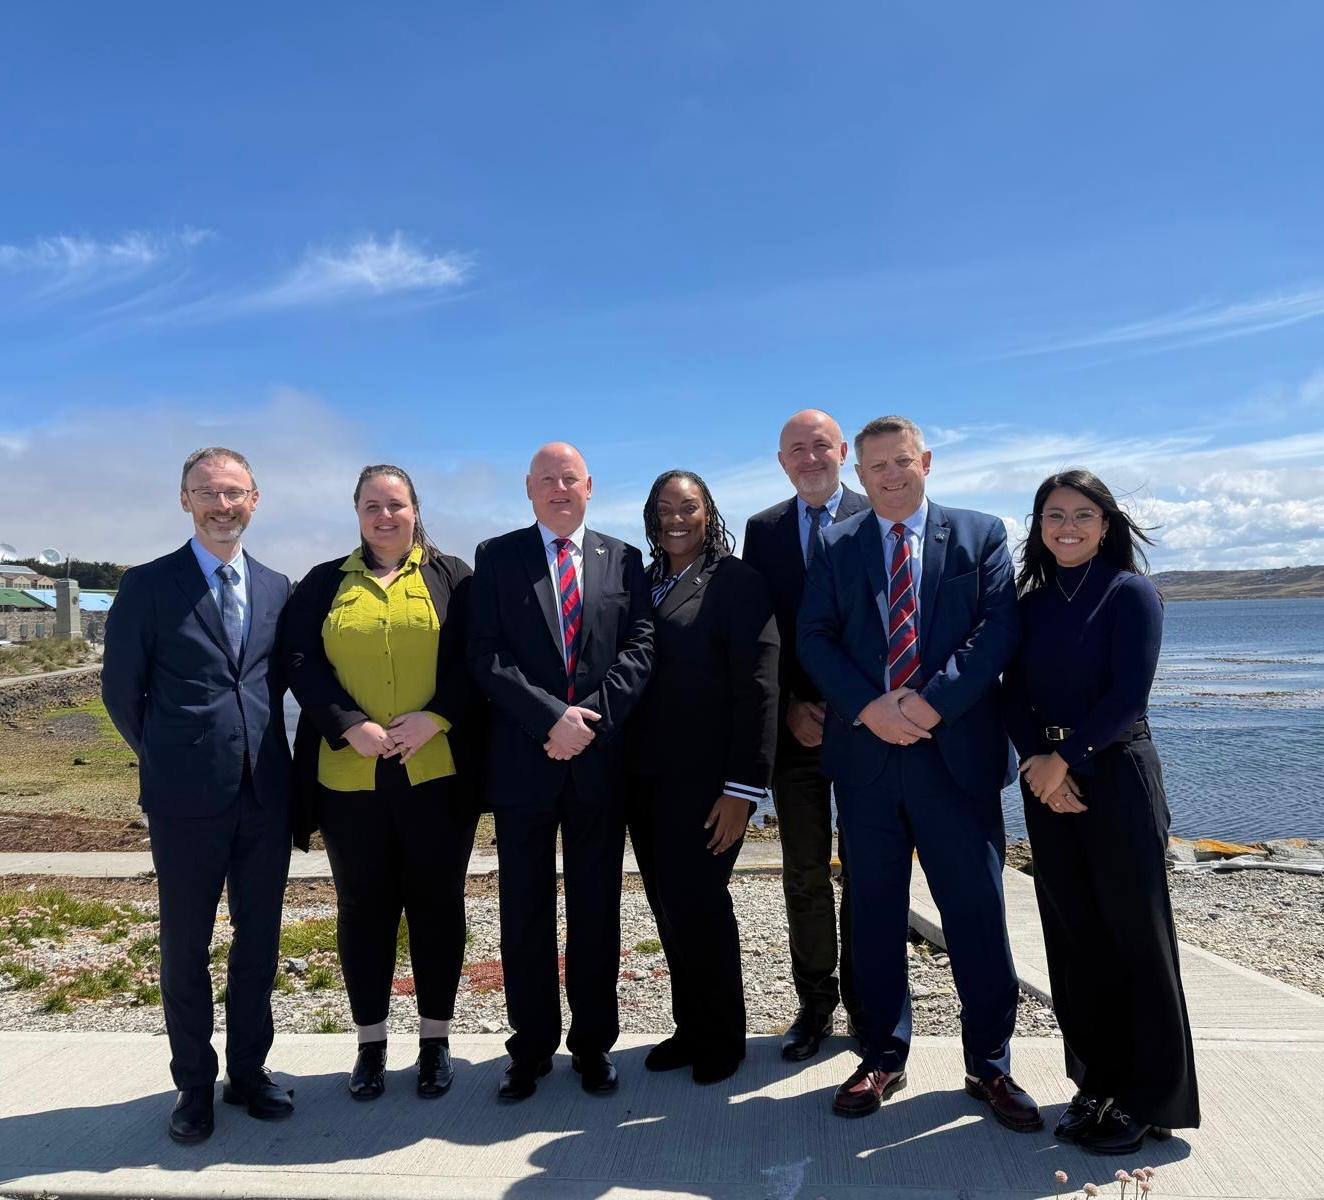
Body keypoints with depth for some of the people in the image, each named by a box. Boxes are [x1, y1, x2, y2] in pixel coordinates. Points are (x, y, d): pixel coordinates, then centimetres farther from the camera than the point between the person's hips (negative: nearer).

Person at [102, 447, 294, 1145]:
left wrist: (261, 745, 7)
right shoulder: (147, 586, -3)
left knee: (259, 939, 13)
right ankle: (194, 1083, 27)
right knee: (185, 945, 9)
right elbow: (120, 689, 2)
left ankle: (248, 1070, 30)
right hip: (187, 799, -3)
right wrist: (168, 760, 7)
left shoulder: (277, 589, 8)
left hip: (267, 793, 3)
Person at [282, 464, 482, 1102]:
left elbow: (472, 660, -1)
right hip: (349, 776, 1)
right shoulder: (324, 584, 10)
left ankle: (435, 1038, 24)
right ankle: (371, 1043, 26)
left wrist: (434, 718, -15)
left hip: (435, 773, -1)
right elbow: (300, 661, 0)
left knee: (437, 904, 8)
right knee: (363, 907, 11)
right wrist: (350, 727, -13)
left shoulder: (451, 576, 7)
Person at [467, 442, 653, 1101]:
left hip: (601, 759, 1)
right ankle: (531, 1046, 24)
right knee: (525, 911, 8)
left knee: (596, 910, 10)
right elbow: (485, 655, -5)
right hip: (523, 759, -1)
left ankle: (593, 1043, 25)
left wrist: (590, 720, -12)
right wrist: (553, 718, -15)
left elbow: (639, 649, 0)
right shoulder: (497, 557, 4)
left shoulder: (623, 559, 8)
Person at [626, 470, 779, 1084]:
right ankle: (690, 1028, 29)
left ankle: (722, 1037, 22)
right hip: (645, 776, 5)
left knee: (696, 902, 0)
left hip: (705, 777, -5)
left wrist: (743, 786, -14)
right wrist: (623, 767, 6)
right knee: (668, 905, 11)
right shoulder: (642, 584, 12)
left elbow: (757, 686, -10)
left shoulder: (738, 582, -5)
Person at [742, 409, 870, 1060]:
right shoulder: (763, 529, 8)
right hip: (794, 721, 2)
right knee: (804, 873, 9)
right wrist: (789, 707, -5)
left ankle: (865, 1001, 24)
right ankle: (815, 1002, 24)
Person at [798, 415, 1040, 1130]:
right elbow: (814, 638, 1)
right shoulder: (834, 546, 10)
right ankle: (883, 1056, 25)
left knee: (977, 910, 5)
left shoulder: (981, 535, 7)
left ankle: (990, 1066, 22)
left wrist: (933, 701, -15)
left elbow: (998, 628, -4)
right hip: (865, 750, 2)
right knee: (875, 908, 10)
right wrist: (868, 706, -13)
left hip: (958, 751, -1)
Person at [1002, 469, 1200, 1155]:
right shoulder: (1031, 602, 10)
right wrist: (1036, 762, -9)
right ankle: (1097, 1083, 23)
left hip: (1116, 774, -5)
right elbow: (1015, 695, 5)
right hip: (1048, 781, 5)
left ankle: (1151, 1098, 15)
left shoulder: (1130, 593, -4)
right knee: (1072, 932, 9)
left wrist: (1064, 758, -12)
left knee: (1134, 929, 2)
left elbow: (1129, 695, -13)